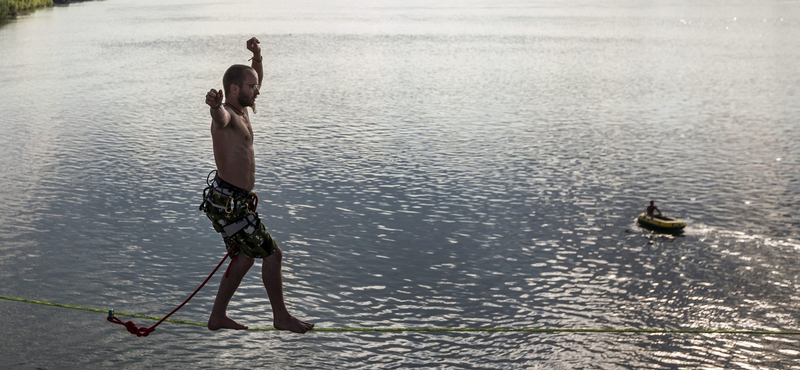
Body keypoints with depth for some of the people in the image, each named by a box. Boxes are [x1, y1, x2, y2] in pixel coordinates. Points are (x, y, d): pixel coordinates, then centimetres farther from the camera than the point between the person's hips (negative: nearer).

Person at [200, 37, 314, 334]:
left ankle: (218, 317, 28)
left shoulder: (241, 110, 11)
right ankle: (281, 317, 12)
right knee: (272, 255, -2)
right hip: (229, 204, -11)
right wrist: (215, 106, -68)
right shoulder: (227, 114, -18)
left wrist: (257, 58, 9)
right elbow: (220, 117, -45)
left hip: (233, 200, 11)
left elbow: (256, 81, 27)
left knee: (245, 258, 20)